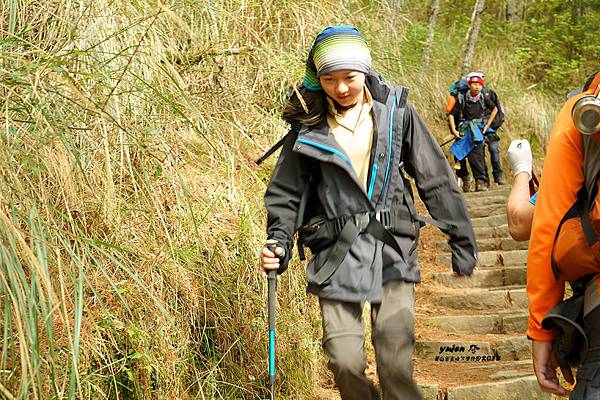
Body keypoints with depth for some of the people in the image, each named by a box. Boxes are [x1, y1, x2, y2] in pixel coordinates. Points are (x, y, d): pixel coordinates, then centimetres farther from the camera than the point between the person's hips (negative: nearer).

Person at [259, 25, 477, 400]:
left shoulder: (395, 112, 3)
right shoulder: (308, 126, 4)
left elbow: (436, 180, 6)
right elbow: (286, 193, 10)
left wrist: (462, 239, 6)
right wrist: (280, 243, -6)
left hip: (392, 248, 0)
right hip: (337, 255, 1)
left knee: (396, 365, -10)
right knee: (345, 363, -5)